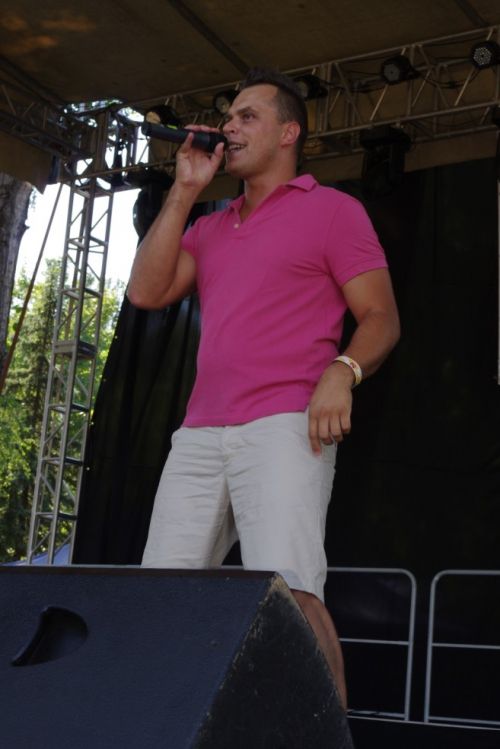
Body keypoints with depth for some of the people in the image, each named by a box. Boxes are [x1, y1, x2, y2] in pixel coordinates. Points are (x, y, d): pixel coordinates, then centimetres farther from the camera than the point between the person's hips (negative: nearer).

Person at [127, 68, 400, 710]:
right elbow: (147, 291, 11)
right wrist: (184, 191, 12)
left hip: (285, 428, -5)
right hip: (199, 436, 6)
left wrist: (343, 370, -18)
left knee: (286, 591, -23)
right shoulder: (208, 228, 25)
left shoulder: (332, 209, 10)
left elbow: (381, 318, 3)